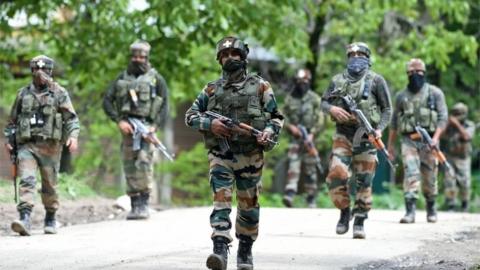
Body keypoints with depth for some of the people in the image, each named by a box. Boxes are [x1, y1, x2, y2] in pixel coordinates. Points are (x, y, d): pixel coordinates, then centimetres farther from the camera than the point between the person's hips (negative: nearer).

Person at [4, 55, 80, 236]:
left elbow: (71, 118, 0)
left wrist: (73, 136, -16)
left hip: (50, 146, -1)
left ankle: (51, 219, 23)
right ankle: (24, 219, -25)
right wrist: (9, 140, 11)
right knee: (26, 180, -16)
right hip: (26, 145, 1)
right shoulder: (23, 94, 13)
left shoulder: (59, 93, 5)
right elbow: (13, 120, 20)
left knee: (49, 185, 6)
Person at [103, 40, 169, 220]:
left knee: (144, 163, -17)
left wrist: (155, 126, -11)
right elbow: (107, 101, 9)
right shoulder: (122, 78, 13)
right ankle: (134, 206, 8)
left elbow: (165, 105, 2)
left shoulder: (156, 79, 6)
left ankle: (144, 204, -13)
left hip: (146, 126, -3)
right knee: (129, 167, 2)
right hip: (127, 128, 3)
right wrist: (119, 121, -4)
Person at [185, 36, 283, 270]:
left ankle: (245, 251, 21)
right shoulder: (211, 90, 10)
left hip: (250, 155, 0)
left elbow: (276, 117, 8)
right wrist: (210, 124, -6)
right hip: (220, 154, 0)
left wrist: (269, 131, -12)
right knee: (220, 200, -13)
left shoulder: (260, 87, 6)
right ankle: (220, 250, -22)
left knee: (249, 205, 7)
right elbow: (190, 116, 13)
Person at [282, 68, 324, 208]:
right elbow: (284, 116, 11)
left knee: (310, 168, 3)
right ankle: (289, 195, -25)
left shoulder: (314, 99, 0)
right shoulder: (290, 98, 8)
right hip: (295, 136, 1)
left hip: (309, 136, -1)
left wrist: (312, 134, -14)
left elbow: (320, 119, -3)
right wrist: (290, 126, -8)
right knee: (293, 165, -13)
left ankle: (311, 199, 9)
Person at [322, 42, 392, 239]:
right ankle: (344, 211, 9)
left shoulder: (376, 80, 2)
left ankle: (359, 222, 8)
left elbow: (387, 109, 3)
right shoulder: (338, 80, 11)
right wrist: (332, 109, -8)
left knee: (363, 182, 0)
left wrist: (380, 129, -12)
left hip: (366, 136, -2)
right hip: (343, 135, 2)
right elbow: (323, 102, 15)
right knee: (336, 176, -12)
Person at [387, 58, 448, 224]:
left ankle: (431, 208, 27)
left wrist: (436, 137, -18)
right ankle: (410, 212, -21)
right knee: (410, 174, -15)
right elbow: (394, 122, 17)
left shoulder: (435, 93, 3)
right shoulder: (401, 96, 11)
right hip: (409, 141, 1)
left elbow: (443, 117, -4)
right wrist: (390, 145, 15)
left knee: (429, 178, 6)